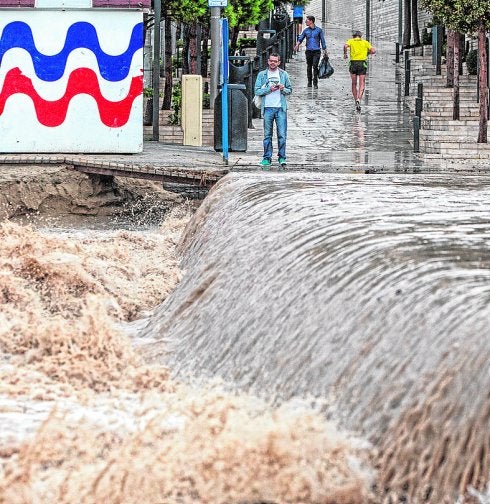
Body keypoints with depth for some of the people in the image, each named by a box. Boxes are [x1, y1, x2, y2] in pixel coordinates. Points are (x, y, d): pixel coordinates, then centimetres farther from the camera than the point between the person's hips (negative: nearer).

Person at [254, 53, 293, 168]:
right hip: (267, 108, 0)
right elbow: (257, 91, 1)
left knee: (282, 135, -4)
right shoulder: (262, 75, 7)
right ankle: (267, 158, 8)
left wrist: (283, 89, -7)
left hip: (281, 108, 0)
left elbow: (290, 90, 15)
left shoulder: (283, 74, 10)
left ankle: (282, 158, 3)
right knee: (267, 135, 3)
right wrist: (269, 89, -12)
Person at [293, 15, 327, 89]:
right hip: (308, 51, 3)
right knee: (309, 67, 7)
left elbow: (322, 40, 6)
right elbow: (300, 38, 9)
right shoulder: (306, 30, 9)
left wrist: (324, 50, 4)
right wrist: (297, 44, -13)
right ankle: (309, 82, 19)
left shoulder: (319, 30, 3)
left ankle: (315, 83, -9)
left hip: (316, 51, -3)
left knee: (315, 66, -12)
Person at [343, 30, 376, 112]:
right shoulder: (365, 42, 14)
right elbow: (373, 50, 2)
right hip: (362, 63, 0)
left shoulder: (351, 41, 11)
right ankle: (359, 100, -26)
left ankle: (356, 101, 18)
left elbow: (345, 46, -11)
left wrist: (345, 54, 5)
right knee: (362, 84, -4)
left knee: (354, 84, 15)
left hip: (353, 63, 0)